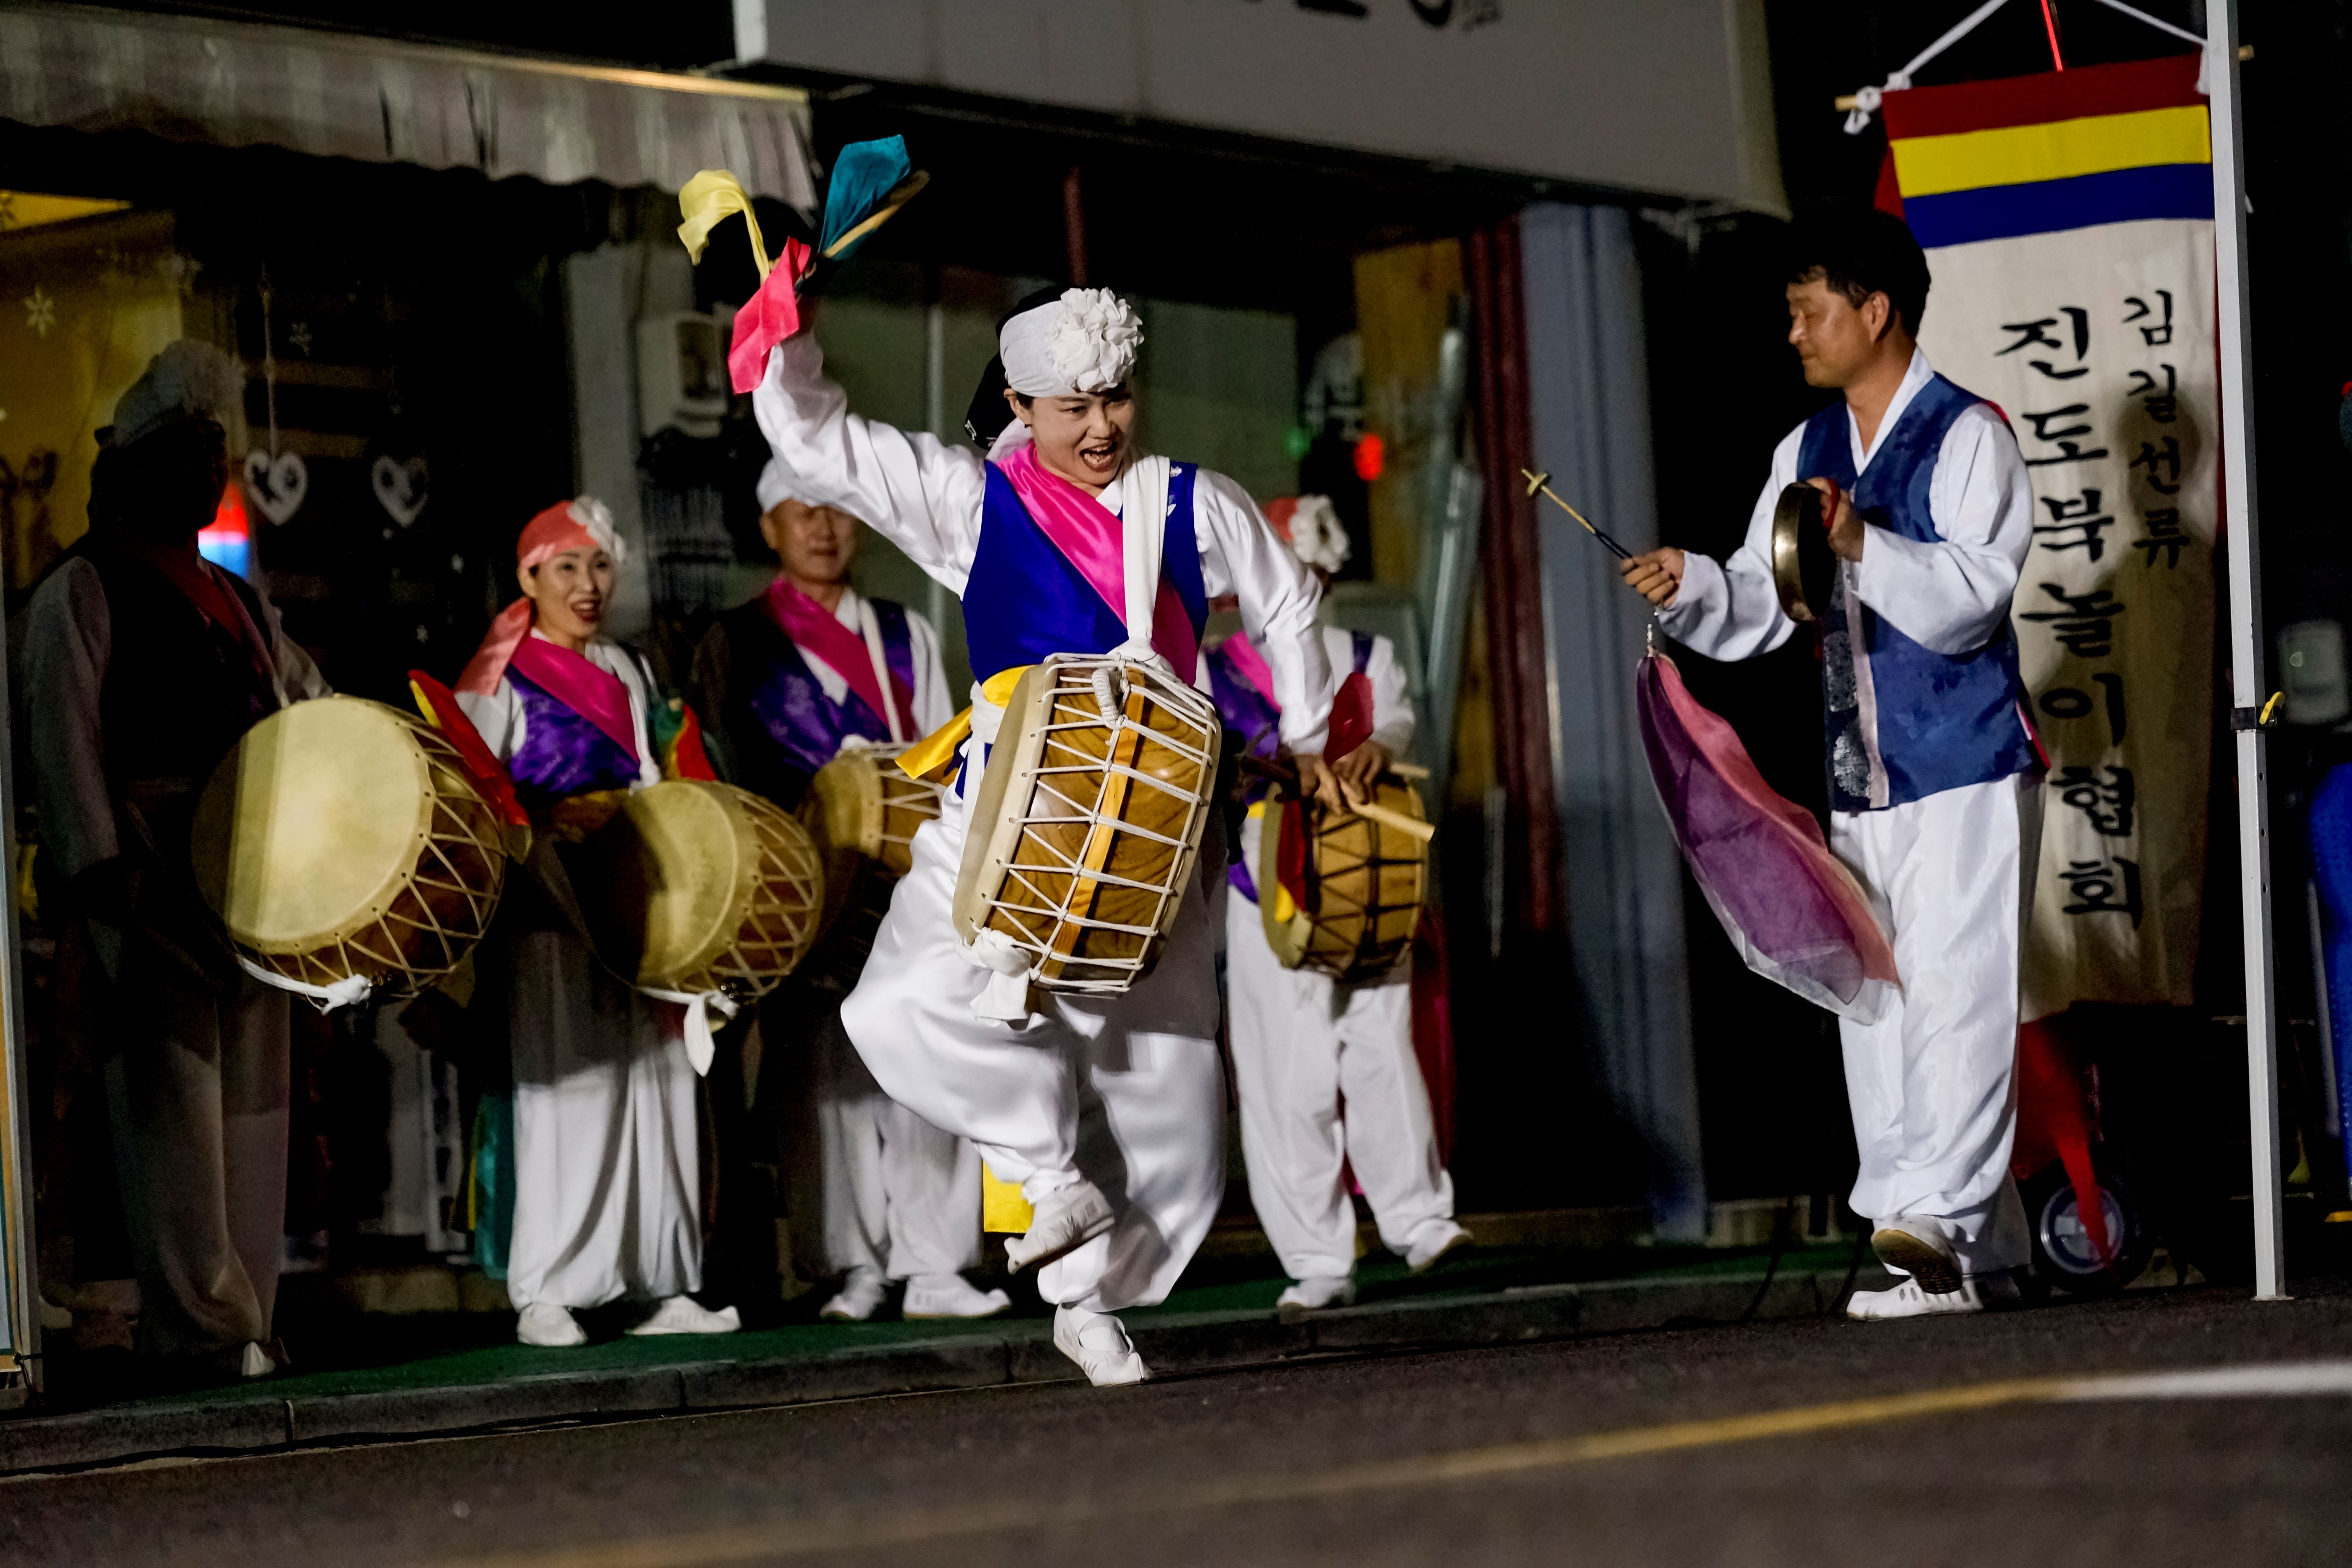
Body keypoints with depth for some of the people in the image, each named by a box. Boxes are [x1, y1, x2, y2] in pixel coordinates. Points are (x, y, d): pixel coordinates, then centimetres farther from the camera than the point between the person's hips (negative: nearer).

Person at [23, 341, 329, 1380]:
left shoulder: (232, 600, 22)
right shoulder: (81, 593, 1)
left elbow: (307, 700, 31)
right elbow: (63, 734, -8)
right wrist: (98, 865, -19)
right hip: (149, 876, -7)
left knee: (250, 1093, 6)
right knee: (172, 1091, -11)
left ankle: (245, 1317, 9)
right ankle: (201, 1324, -11)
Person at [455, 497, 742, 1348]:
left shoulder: (628, 672, 19)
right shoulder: (501, 679, 1)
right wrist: (552, 817, -19)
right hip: (548, 910, -6)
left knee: (656, 1085, 4)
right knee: (567, 1092, -10)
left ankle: (664, 1285, 9)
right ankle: (545, 1297, -6)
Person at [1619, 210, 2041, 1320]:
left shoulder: (1968, 435, -5)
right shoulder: (1804, 454, 17)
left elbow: (1971, 596, -16)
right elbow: (1761, 607, 14)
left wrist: (1862, 545, -29)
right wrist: (1693, 589, -6)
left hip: (1966, 770, -7)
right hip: (1859, 784, 7)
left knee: (1953, 989, -14)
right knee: (1874, 1011, 5)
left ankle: (1939, 1218, -20)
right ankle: (1981, 1258, 9)